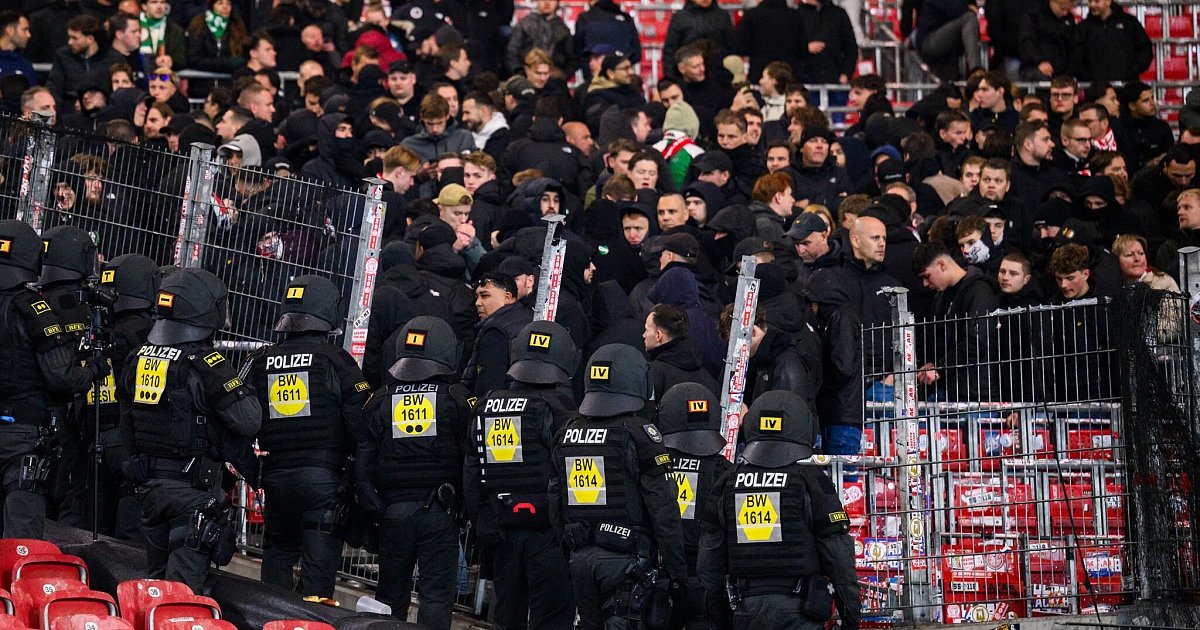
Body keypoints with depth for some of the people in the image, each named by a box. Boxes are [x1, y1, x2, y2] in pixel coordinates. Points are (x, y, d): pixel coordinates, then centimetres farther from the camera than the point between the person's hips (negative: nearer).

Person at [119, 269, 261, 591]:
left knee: (155, 580, 17)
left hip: (148, 483, 7)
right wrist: (243, 389, 0)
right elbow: (249, 420, -20)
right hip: (194, 488, -7)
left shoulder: (138, 359, 6)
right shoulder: (206, 363, -16)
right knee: (183, 587, -6)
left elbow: (127, 426, 15)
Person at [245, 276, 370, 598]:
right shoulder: (335, 360, -8)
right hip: (324, 478, -4)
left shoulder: (260, 363, 5)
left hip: (276, 475, 4)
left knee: (278, 551, 20)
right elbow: (361, 422, -11)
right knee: (319, 560, -1)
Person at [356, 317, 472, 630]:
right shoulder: (457, 399, -3)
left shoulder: (380, 401, 6)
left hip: (392, 510, 3)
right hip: (439, 510, -3)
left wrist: (371, 507, 9)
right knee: (437, 593, 0)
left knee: (391, 593, 14)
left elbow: (363, 462, 5)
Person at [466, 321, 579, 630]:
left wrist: (483, 524, 14)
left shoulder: (487, 406, 7)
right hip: (547, 533, -6)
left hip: (503, 533, 6)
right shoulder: (557, 407, -12)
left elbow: (472, 475, 10)